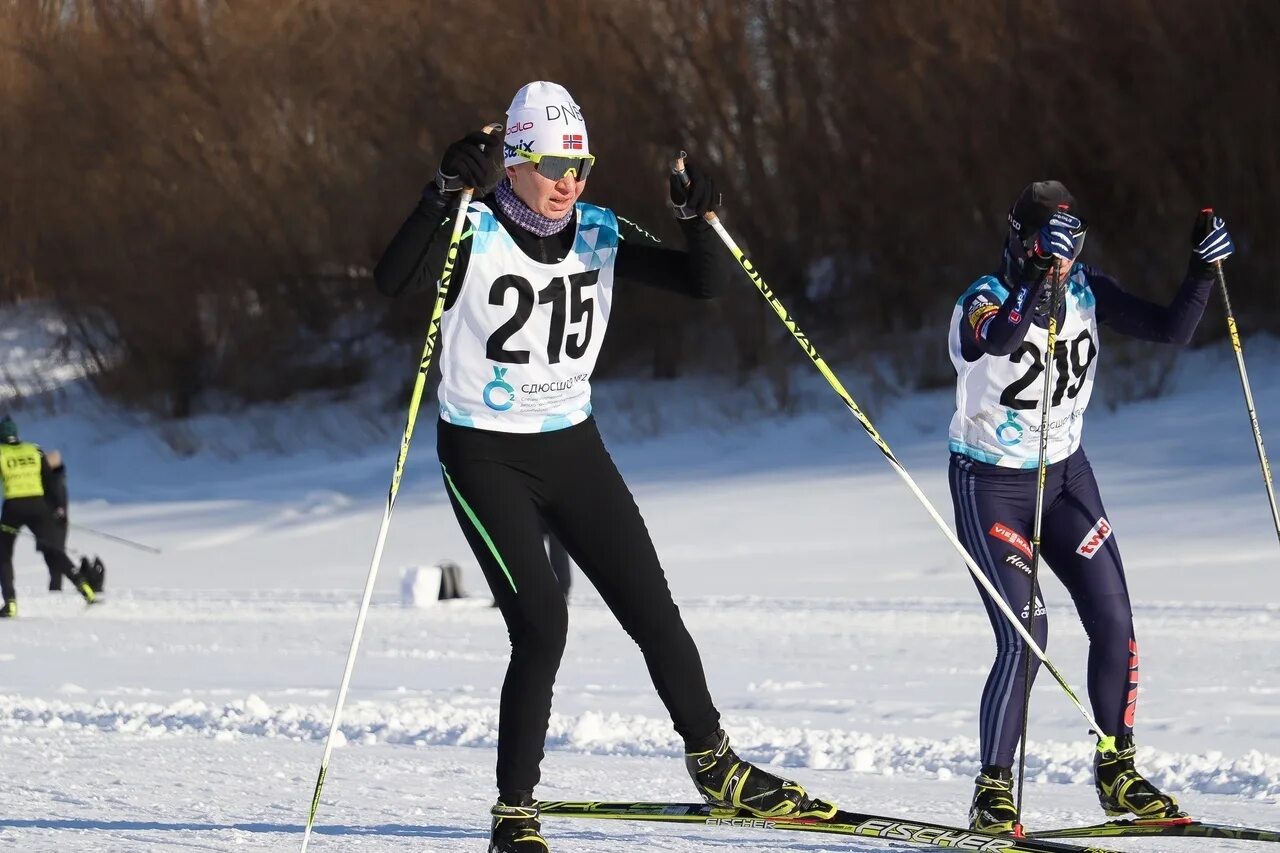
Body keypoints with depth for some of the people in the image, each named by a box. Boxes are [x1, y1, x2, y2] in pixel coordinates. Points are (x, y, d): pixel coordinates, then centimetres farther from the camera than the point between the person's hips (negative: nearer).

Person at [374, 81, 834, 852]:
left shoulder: (601, 236, 0)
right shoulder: (473, 234, -14)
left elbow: (706, 282, -2)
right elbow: (395, 281, -32)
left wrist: (703, 218, -21)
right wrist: (448, 194, -42)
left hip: (573, 449, 5)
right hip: (486, 459, -5)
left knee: (652, 610, 5)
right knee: (542, 624, -16)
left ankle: (715, 765, 23)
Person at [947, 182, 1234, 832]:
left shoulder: (1087, 292, -5)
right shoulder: (984, 301, -20)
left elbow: (1172, 329, -6)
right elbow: (1000, 339, -44)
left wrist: (1202, 271, -21)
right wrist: (1042, 274, -57)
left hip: (1065, 474, 5)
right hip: (991, 483, -5)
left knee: (1113, 622, -3)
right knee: (1025, 632, -18)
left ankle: (1117, 770, 14)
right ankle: (993, 790, -7)